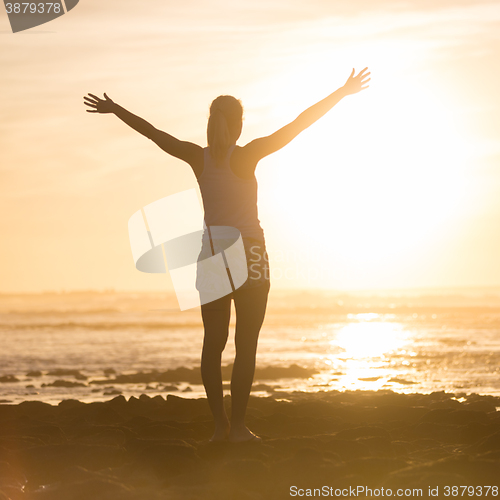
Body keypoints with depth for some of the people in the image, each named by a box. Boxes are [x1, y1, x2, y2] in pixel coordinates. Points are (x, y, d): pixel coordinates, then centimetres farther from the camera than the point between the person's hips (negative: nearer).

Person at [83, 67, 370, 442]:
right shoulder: (246, 156, -10)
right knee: (246, 346, 0)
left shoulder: (199, 157, -1)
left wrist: (115, 109, 24)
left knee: (213, 344, 8)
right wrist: (342, 93, -12)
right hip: (248, 255, -4)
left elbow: (154, 133, 11)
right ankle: (238, 426, -3)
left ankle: (220, 424, 5)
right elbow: (296, 126, -14)